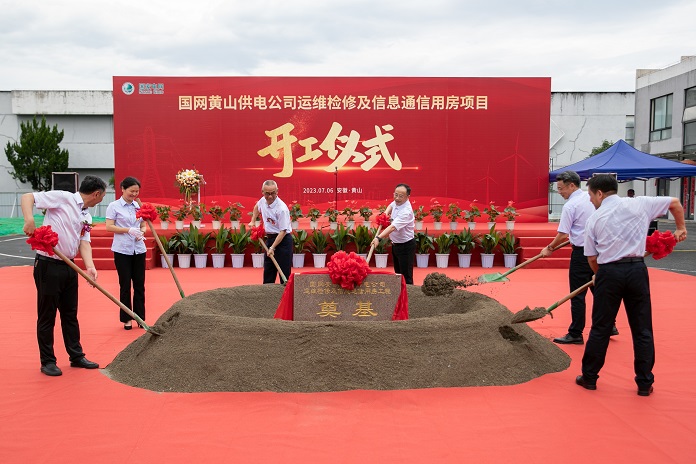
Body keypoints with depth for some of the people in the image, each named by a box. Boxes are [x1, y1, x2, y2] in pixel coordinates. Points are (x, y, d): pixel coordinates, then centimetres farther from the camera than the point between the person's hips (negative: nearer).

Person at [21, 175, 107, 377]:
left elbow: (84, 242, 3)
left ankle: (76, 356, 26)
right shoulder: (62, 198, -10)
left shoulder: (87, 217, 12)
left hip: (69, 266, 8)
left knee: (70, 314, 15)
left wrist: (90, 266, -15)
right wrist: (29, 219, -30)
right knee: (47, 315, 3)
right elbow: (27, 197, -12)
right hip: (48, 265, -8)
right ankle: (47, 361, 14)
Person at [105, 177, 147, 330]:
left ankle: (140, 317, 15)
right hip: (122, 250, -4)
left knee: (139, 284, 6)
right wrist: (129, 230, -19)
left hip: (139, 250, 4)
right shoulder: (114, 206, -3)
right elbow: (109, 226, -8)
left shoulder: (139, 206, 9)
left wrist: (141, 233, -8)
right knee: (125, 285, 3)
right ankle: (126, 319, 14)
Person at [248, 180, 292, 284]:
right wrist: (253, 221, 21)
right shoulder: (263, 201, -2)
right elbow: (257, 207, 26)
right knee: (268, 271, 13)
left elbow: (283, 231, -23)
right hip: (269, 238, 8)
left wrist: (272, 248, -25)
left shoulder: (282, 208, -24)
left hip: (283, 240, -8)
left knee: (284, 272, -7)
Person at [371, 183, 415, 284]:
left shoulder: (406, 211, -29)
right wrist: (386, 213, 4)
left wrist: (378, 238, -50)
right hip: (395, 244, 9)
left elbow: (393, 227, -40)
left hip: (406, 245, -9)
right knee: (397, 273, 19)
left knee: (406, 276, -8)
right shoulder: (397, 202, -3)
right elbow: (391, 205, 24)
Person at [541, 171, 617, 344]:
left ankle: (575, 334, 5)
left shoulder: (570, 206, -15)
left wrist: (549, 248, 0)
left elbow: (563, 235, -15)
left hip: (582, 252, -8)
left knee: (577, 295, -1)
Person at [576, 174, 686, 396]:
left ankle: (589, 377, 19)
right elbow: (675, 202, 13)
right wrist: (680, 228, 27)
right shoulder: (639, 204, 4)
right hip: (637, 270, 1)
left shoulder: (594, 219, 1)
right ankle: (645, 383, 17)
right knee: (642, 329, 11)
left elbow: (592, 257, 4)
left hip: (609, 272, -1)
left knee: (600, 328, 9)